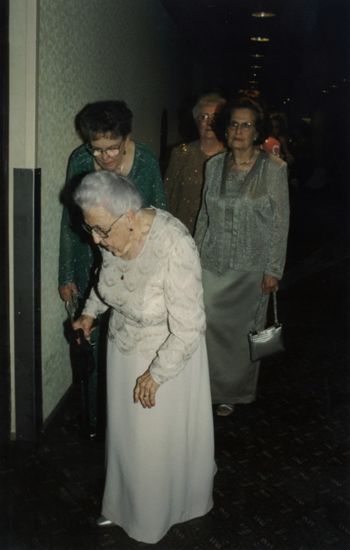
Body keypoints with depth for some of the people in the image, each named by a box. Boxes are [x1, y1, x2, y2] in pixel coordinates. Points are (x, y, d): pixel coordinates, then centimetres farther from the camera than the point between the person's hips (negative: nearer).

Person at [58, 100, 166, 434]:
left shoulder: (146, 161, -10)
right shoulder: (80, 161, -9)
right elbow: (69, 221, -1)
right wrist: (66, 276, 2)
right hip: (92, 269, 0)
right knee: (94, 346, 7)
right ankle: (96, 419, 28)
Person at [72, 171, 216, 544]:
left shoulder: (173, 247, -35)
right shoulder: (113, 236, -14)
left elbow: (188, 330, -29)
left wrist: (156, 374, -20)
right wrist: (90, 311, 10)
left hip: (168, 356, -5)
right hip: (124, 347, 6)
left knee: (161, 439, 14)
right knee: (125, 432, 20)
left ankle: (156, 515, 42)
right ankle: (125, 503, 45)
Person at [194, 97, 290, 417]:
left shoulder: (274, 169, -9)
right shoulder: (214, 165, 2)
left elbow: (280, 223, -7)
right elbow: (204, 215, 9)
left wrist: (273, 270, -9)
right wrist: (196, 256, 10)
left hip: (251, 268, -2)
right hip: (213, 264, 3)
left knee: (243, 330, 11)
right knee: (208, 326, 1)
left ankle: (235, 393, 32)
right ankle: (212, 387, 23)